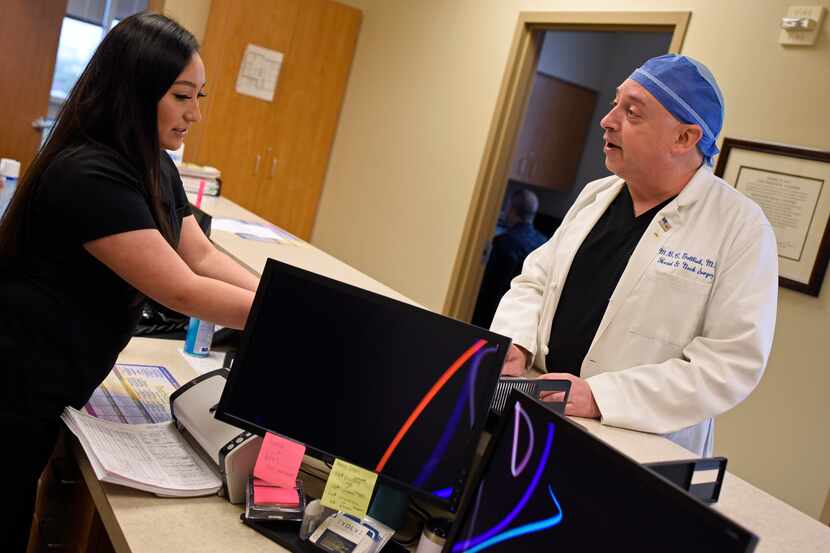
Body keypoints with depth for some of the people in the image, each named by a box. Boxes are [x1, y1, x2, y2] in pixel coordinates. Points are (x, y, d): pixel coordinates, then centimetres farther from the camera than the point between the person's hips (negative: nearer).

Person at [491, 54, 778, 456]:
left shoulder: (741, 227, -7)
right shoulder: (596, 195, 11)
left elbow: (734, 363, -13)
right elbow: (535, 280, 16)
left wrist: (599, 396, -20)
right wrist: (513, 343, -5)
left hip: (643, 447, -3)